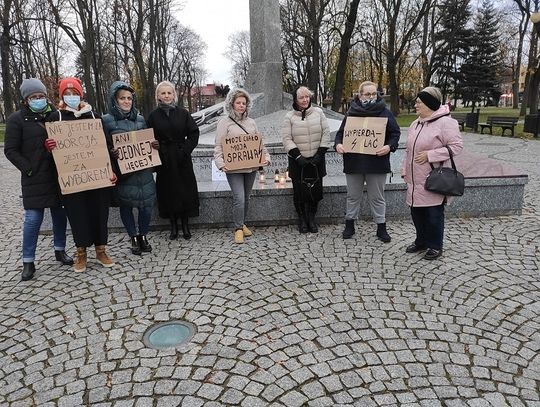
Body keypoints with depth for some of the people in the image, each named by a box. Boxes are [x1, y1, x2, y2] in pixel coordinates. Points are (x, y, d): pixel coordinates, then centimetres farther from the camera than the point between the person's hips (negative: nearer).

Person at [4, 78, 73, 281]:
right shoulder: (17, 119, -2)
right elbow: (11, 150, -3)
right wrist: (28, 169, -11)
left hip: (58, 175, 3)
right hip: (34, 179, -3)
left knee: (60, 213, 10)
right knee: (33, 218, -2)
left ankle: (60, 250, 27)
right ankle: (28, 262, 9)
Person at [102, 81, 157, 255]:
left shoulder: (140, 119, 9)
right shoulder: (107, 120, -1)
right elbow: (104, 146, 0)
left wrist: (155, 145, -4)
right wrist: (112, 153, -21)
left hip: (143, 171, 2)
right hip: (123, 172, -2)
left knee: (146, 204, 0)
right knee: (126, 205, 7)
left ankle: (143, 236, 21)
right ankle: (134, 238, 24)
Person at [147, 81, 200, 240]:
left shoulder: (183, 113, 3)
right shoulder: (153, 116, 4)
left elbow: (194, 133, 1)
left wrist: (185, 150, -9)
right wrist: (156, 153, -8)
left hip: (182, 160, 0)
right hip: (164, 161, 0)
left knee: (185, 191, 2)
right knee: (168, 192, 3)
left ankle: (185, 225, 14)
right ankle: (173, 226, 14)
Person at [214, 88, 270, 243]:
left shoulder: (251, 122, 12)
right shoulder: (225, 122, -2)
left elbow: (260, 143, 15)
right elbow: (218, 146, -5)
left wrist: (266, 157, 0)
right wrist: (221, 163, -18)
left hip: (251, 166, 5)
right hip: (233, 168, -5)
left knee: (246, 197, 13)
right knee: (239, 198, -11)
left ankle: (242, 224, 30)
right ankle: (238, 229, 4)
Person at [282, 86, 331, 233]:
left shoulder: (318, 112, 4)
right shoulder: (289, 117, 0)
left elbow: (326, 134, 2)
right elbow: (287, 139, -5)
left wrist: (320, 154, -6)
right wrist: (298, 157, -13)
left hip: (316, 159, 1)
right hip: (297, 161, -1)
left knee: (316, 190, 3)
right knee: (299, 191, 2)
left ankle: (311, 218, 22)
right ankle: (302, 219, 20)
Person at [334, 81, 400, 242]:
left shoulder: (385, 113, 1)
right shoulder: (351, 113, 5)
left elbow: (395, 133, 1)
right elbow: (340, 132, 9)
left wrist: (389, 146, -17)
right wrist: (338, 144, -12)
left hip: (377, 162, -1)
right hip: (353, 162, 2)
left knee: (377, 197, 9)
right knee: (353, 196, 14)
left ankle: (381, 227, 21)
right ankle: (349, 225, 28)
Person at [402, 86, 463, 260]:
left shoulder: (445, 122, -13)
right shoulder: (415, 124, 12)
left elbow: (456, 146, -17)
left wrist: (430, 155, -21)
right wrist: (406, 172, 16)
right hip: (415, 181, 8)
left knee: (434, 214, 4)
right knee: (417, 212, 15)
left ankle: (435, 246, 20)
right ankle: (421, 241, 33)